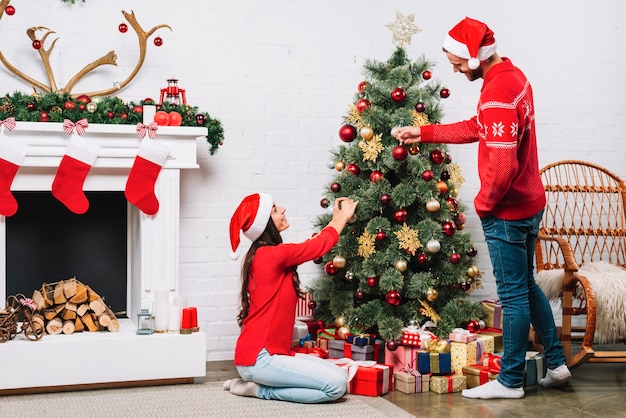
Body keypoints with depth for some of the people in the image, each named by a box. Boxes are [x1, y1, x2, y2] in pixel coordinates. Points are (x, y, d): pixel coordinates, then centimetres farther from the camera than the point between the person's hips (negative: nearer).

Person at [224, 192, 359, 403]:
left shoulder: (264, 255, 12)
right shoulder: (272, 254, -16)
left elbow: (312, 243, 25)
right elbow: (320, 245, -1)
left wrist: (337, 218, 30)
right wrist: (342, 217, 16)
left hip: (272, 352, 10)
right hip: (258, 358, -10)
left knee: (340, 375, 4)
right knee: (337, 385, -17)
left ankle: (257, 380, 8)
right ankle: (260, 389, -3)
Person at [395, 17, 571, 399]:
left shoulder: (497, 94, -25)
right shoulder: (513, 76, 7)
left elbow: (502, 166, -30)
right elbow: (478, 129, 18)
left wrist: (483, 203, -13)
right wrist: (425, 132, 17)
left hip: (507, 212, -10)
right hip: (529, 204, 10)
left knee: (513, 294, 1)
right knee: (527, 285, 20)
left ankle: (510, 381, 14)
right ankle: (557, 363, 29)